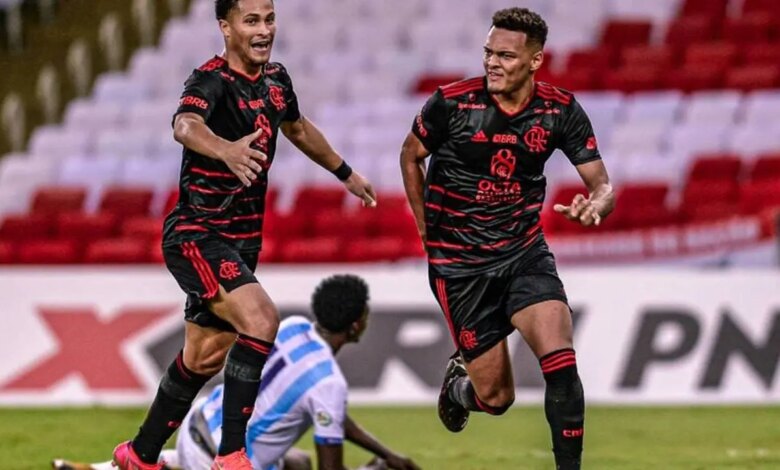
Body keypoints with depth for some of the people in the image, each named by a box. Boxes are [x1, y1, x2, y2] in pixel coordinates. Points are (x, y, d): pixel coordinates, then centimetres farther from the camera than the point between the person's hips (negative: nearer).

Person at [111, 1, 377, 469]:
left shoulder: (276, 79, 4)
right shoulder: (212, 81, -19)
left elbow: (298, 128, 26)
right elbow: (185, 125, -42)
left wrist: (346, 173, 38)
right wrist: (227, 150, -63)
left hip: (242, 240, 8)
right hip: (197, 235, -8)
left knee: (204, 358, 15)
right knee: (261, 319, -26)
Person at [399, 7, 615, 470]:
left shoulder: (561, 110, -7)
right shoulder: (453, 102, -13)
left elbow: (601, 183, -5)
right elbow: (410, 156, 6)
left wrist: (596, 204, -29)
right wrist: (429, 229, 5)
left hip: (525, 251, 2)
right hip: (460, 263, -2)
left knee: (560, 360, -22)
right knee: (497, 398, -1)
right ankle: (459, 384, 37)